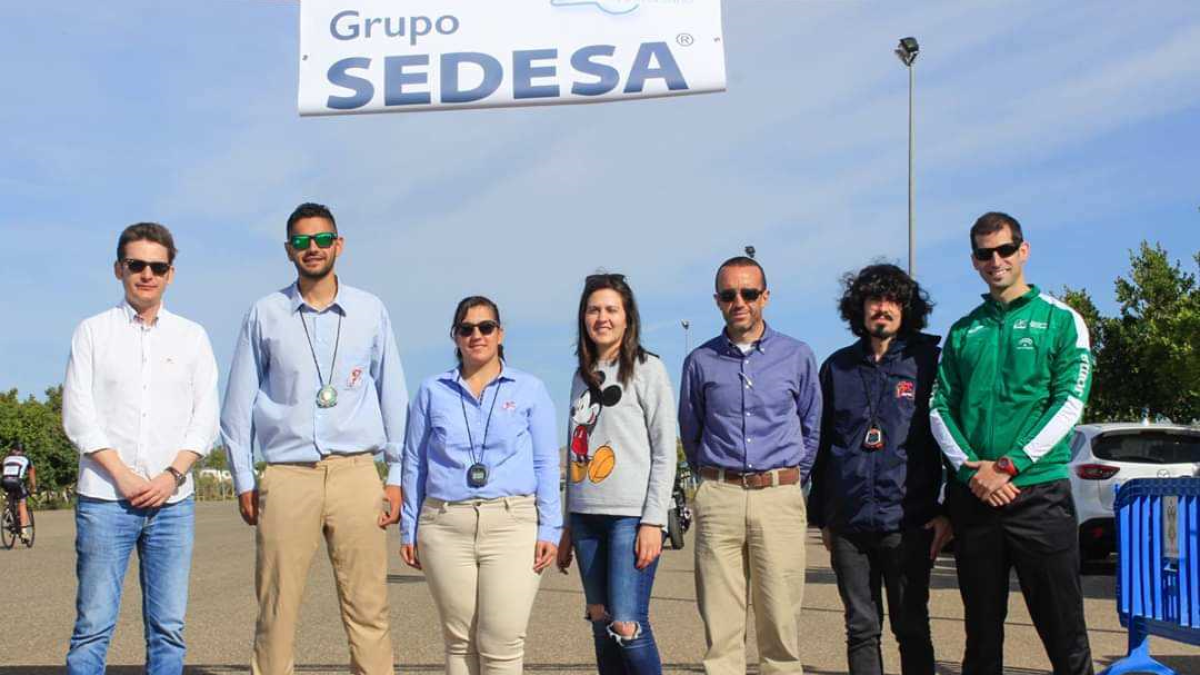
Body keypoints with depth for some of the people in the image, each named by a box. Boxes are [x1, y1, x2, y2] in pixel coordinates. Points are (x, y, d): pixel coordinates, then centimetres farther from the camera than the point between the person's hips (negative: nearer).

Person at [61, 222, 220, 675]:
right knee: (93, 625, -3)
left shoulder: (191, 336, 12)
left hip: (172, 500, 2)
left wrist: (172, 476, -7)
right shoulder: (93, 332, 7)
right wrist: (124, 476, -9)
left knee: (168, 627, 2)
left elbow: (206, 417, 7)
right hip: (105, 499, -2)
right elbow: (78, 415, 0)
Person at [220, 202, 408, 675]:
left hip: (355, 474, 0)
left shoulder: (370, 312, 9)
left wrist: (396, 476, 8)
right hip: (286, 477, 0)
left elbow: (393, 397, 11)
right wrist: (244, 481, 6)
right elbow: (239, 404, 10)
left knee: (368, 611, -1)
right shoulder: (265, 315, 7)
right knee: (276, 613, 1)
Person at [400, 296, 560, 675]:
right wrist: (408, 530, 9)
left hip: (512, 526, -2)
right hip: (445, 527, 2)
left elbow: (546, 465, 7)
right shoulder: (433, 392, 12)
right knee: (460, 642, 4)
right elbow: (414, 464, 14)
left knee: (502, 644, -7)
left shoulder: (530, 390, 9)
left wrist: (549, 530, -1)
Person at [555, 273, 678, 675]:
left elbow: (665, 452, -6)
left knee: (627, 626, -13)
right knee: (601, 624, 7)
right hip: (588, 517, 6)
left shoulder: (648, 369, -1)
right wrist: (568, 526, 16)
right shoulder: (583, 376, 16)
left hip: (631, 516, -6)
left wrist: (653, 521, -13)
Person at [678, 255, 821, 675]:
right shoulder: (701, 361, 8)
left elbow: (812, 429, 16)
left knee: (780, 621, -2)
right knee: (720, 624, -1)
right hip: (719, 499, 1)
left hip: (779, 498, -1)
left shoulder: (797, 356, 6)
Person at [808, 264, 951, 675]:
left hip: (907, 520, -3)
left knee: (911, 628, 5)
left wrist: (946, 509, -6)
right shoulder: (837, 367, 12)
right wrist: (821, 516, 13)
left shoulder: (927, 361, 2)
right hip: (849, 523, 3)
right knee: (861, 629, 7)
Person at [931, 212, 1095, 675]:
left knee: (1063, 629, -2)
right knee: (981, 630, 11)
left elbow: (1070, 404, -6)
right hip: (972, 495, 4)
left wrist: (1008, 465, -14)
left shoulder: (1060, 320, 4)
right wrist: (972, 469, -9)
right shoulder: (962, 331, 14)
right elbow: (940, 408, 7)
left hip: (1039, 491, -3)